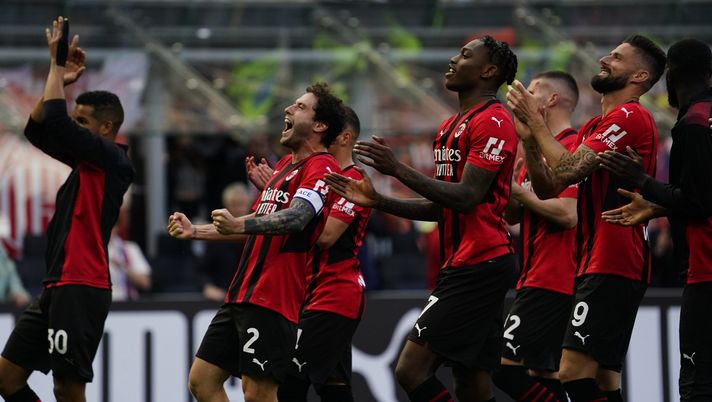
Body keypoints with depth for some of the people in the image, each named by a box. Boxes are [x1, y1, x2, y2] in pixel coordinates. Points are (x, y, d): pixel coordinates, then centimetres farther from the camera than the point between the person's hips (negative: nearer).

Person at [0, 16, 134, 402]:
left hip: (80, 289, -10)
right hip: (56, 286, 10)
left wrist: (57, 63, -8)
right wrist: (59, 77, 12)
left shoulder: (110, 157, -9)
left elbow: (56, 121, -19)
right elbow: (37, 129, 23)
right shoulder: (88, 160, 17)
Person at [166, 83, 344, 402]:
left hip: (271, 300, -10)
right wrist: (195, 231, 26)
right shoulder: (285, 164, 21)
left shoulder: (321, 167, -10)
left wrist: (239, 224, -42)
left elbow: (296, 218, -27)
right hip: (242, 294, 10)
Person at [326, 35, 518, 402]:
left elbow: (466, 197, -20)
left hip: (478, 266, -10)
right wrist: (378, 201, 13)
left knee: (411, 370, -15)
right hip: (460, 265, 10)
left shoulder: (492, 121, -11)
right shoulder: (451, 127, 20)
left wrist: (399, 170, -20)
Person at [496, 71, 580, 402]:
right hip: (538, 281, 10)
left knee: (505, 365, -14)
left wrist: (519, 192, -12)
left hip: (549, 284, -10)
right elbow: (513, 216, 23)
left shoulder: (570, 148, -12)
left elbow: (568, 214, -23)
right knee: (542, 374, 9)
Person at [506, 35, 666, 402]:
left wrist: (535, 120, -8)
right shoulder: (594, 127, 22)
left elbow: (569, 170, -19)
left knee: (575, 372, -19)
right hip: (594, 264, 10)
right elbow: (547, 188, 19)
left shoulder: (630, 117, -10)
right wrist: (529, 136, 6)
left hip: (612, 267, -10)